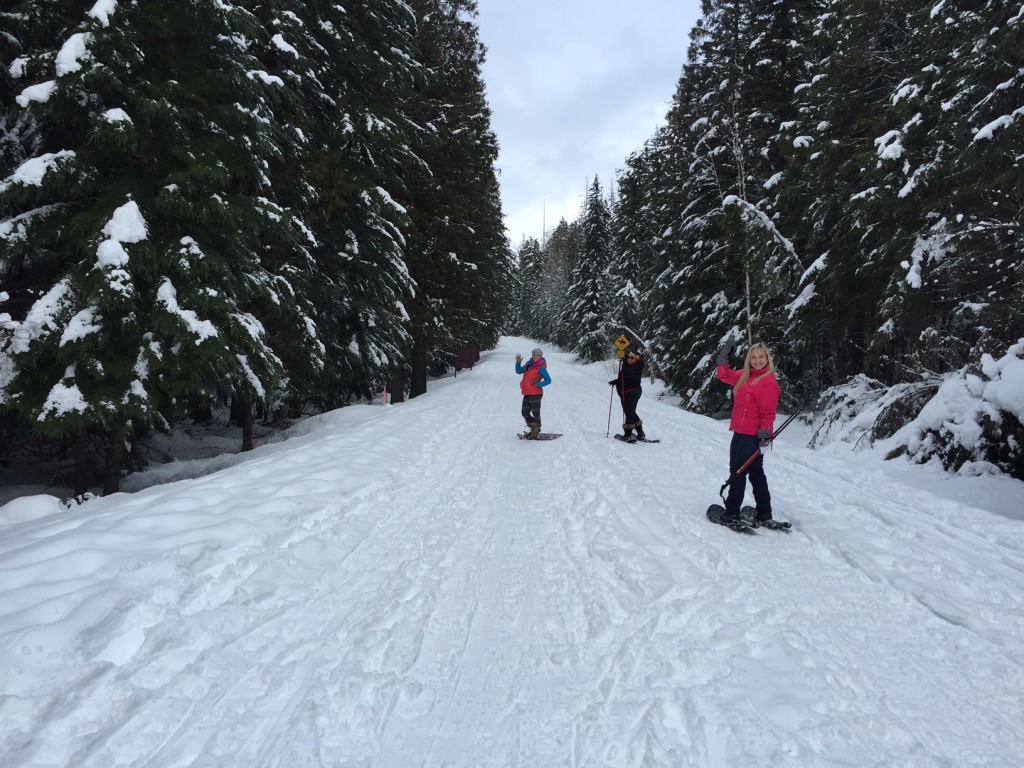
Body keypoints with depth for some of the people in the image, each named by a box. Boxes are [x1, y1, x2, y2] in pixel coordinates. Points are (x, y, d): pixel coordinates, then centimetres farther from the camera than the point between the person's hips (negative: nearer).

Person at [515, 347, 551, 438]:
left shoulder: (541, 368, -11)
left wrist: (538, 384, -22)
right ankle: (535, 429, 29)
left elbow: (548, 380, -12)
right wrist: (518, 362, 4)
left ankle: (535, 432, 12)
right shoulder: (529, 365, 12)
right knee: (525, 413, 15)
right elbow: (518, 371, 20)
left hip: (535, 394, -9)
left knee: (535, 413, 1)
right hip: (527, 394, 9)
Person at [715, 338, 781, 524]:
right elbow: (725, 375, 24)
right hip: (740, 432, 9)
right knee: (755, 473, 15)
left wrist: (765, 434, -19)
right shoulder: (745, 376, 11)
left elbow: (768, 411, -16)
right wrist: (724, 355, 15)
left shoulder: (768, 381, -13)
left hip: (753, 435, -9)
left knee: (738, 472, -5)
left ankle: (731, 512, 5)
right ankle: (764, 514, 24)